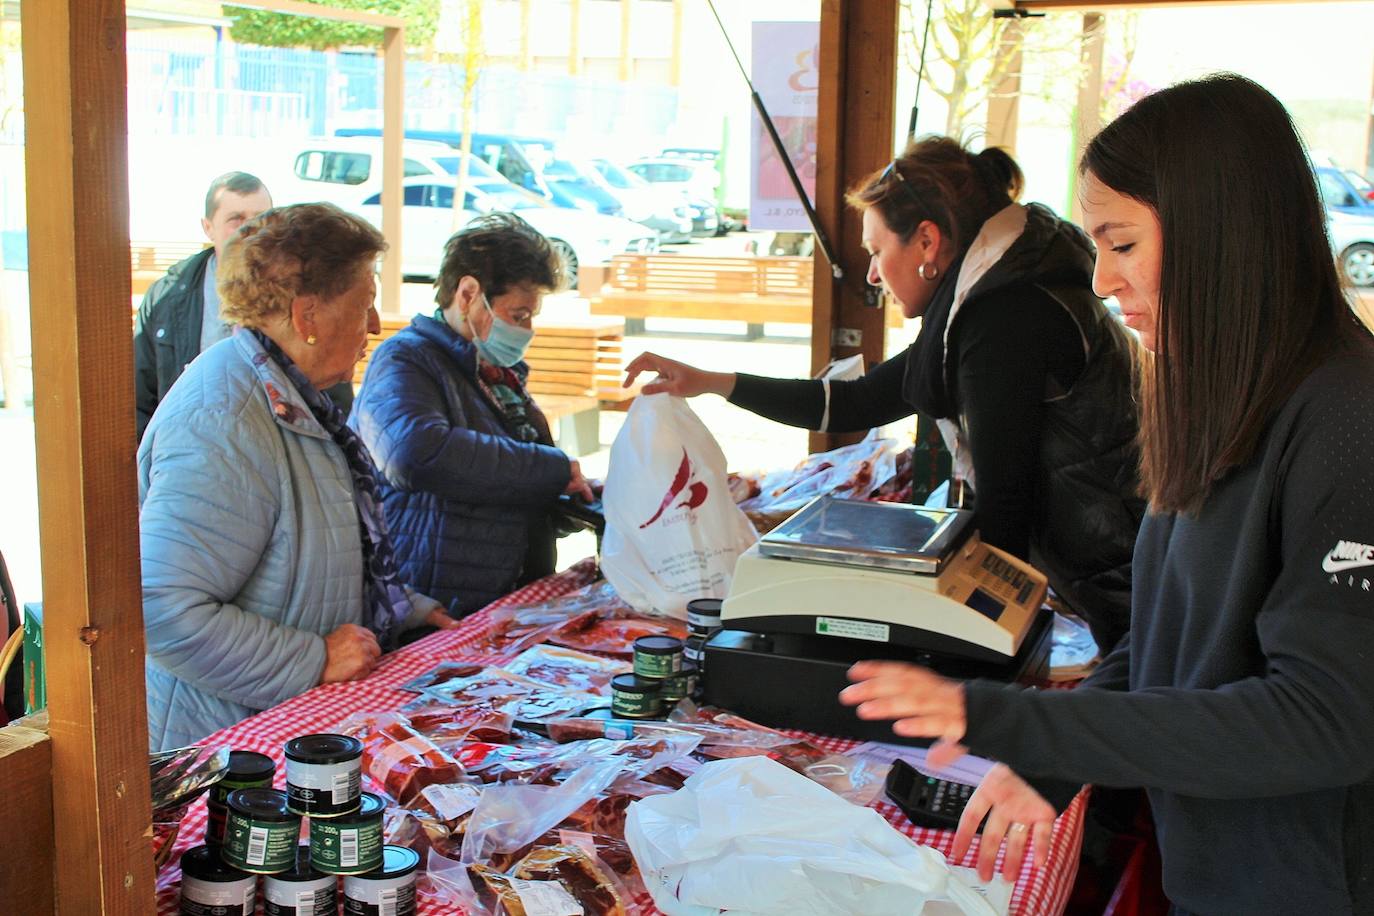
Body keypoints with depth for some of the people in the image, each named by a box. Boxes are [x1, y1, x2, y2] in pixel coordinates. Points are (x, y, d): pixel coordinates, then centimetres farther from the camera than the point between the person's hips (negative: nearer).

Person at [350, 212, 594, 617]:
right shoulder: (403, 361, -8)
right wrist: (555, 468, -21)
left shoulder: (500, 373, 20)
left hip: (515, 607, 8)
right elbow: (417, 454, -30)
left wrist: (587, 497, 13)